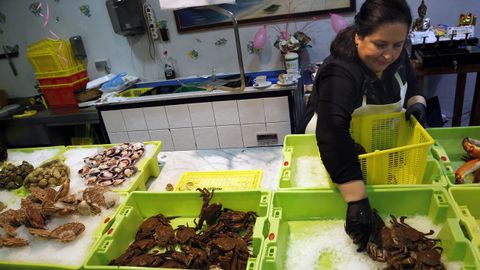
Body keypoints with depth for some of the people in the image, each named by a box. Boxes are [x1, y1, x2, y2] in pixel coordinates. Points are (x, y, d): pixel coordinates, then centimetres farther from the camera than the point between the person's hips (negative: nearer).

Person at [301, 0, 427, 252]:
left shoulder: (397, 57, -14)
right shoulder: (339, 73, -38)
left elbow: (412, 90, 6)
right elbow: (332, 133, -51)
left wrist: (417, 104, -20)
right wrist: (358, 201, -57)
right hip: (333, 147, -6)